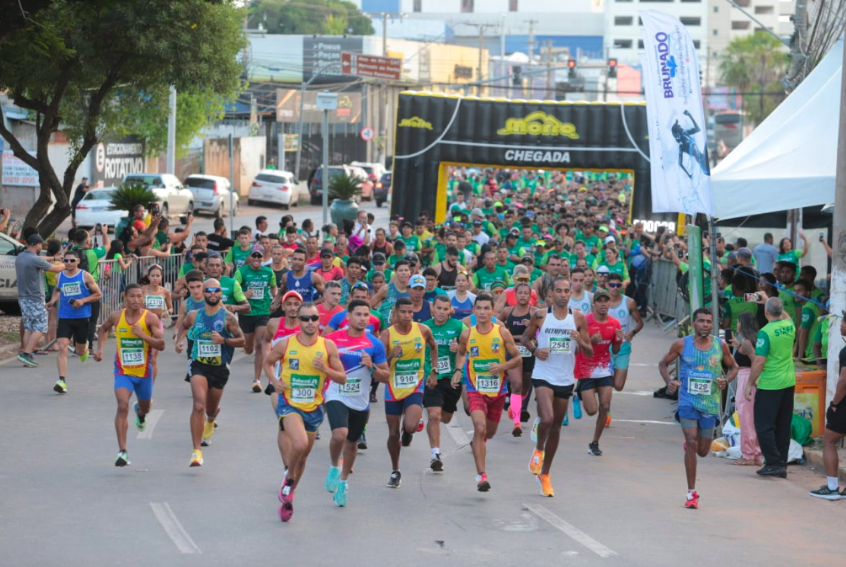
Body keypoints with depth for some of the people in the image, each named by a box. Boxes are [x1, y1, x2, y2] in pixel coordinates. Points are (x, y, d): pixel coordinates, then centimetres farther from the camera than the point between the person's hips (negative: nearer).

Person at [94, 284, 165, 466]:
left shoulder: (150, 318, -12)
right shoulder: (116, 317, -6)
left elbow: (161, 345, -17)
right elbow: (104, 329, 18)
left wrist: (142, 335, -28)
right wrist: (100, 348, 5)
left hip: (144, 371, 1)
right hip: (123, 371, -1)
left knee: (145, 408, 22)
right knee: (122, 406, -21)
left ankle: (140, 412, 64)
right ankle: (122, 452, -22)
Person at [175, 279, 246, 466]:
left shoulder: (228, 317, -7)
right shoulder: (194, 316, 1)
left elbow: (241, 340, -4)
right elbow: (184, 326, 24)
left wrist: (224, 340, -20)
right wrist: (179, 340, 6)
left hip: (220, 368, 1)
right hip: (199, 366, -1)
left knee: (211, 409, 18)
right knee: (199, 406, -21)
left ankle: (210, 422, 60)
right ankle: (197, 451, -22)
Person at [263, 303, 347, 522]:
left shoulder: (328, 346, -3)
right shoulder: (285, 344, -5)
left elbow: (342, 378, 1)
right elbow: (267, 362, 12)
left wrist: (325, 369, -18)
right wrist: (275, 382, -5)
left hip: (313, 408, 3)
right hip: (289, 404, -3)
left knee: (303, 455, 13)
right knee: (300, 444, -29)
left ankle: (287, 498, 34)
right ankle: (289, 478, 1)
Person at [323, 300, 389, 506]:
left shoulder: (375, 345, -4)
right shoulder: (333, 339, -6)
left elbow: (385, 376, 0)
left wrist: (372, 367, -19)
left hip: (361, 402, 3)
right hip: (337, 397, -3)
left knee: (352, 443, 16)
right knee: (340, 434, -26)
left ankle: (343, 481, 38)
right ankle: (334, 467, 2)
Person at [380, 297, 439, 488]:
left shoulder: (423, 330, -7)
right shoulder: (387, 335, -11)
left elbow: (433, 347, 16)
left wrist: (434, 371, 10)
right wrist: (391, 356, -30)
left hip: (415, 387, 0)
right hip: (393, 388, 0)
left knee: (410, 426, -23)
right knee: (393, 433, 7)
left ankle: (407, 431, 16)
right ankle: (395, 471, 28)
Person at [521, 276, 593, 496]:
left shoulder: (578, 318, 1)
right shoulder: (540, 316, -3)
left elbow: (590, 352, 4)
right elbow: (525, 337, 12)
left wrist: (580, 342, -17)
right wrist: (535, 350, -8)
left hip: (566, 379, 3)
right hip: (543, 376, -3)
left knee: (556, 427, 11)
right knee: (547, 419, -25)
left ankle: (545, 474, 25)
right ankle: (538, 449, 8)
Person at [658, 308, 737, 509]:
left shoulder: (720, 345, -1)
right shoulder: (682, 344, -4)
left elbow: (733, 367, 12)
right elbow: (663, 364, 7)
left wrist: (726, 380, -10)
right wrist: (669, 382, -12)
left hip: (710, 403, 2)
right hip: (687, 400, -2)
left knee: (703, 451, 8)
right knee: (691, 443, -14)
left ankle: (688, 444, 47)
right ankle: (691, 493, -6)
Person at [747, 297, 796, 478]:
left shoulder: (766, 332, -18)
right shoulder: (789, 326, 1)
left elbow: (759, 361, -19)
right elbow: (786, 316, 28)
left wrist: (750, 384, -10)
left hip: (769, 385, -7)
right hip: (789, 383, 7)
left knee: (764, 426, 0)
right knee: (783, 426, 12)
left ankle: (774, 463, -7)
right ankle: (782, 465, 15)